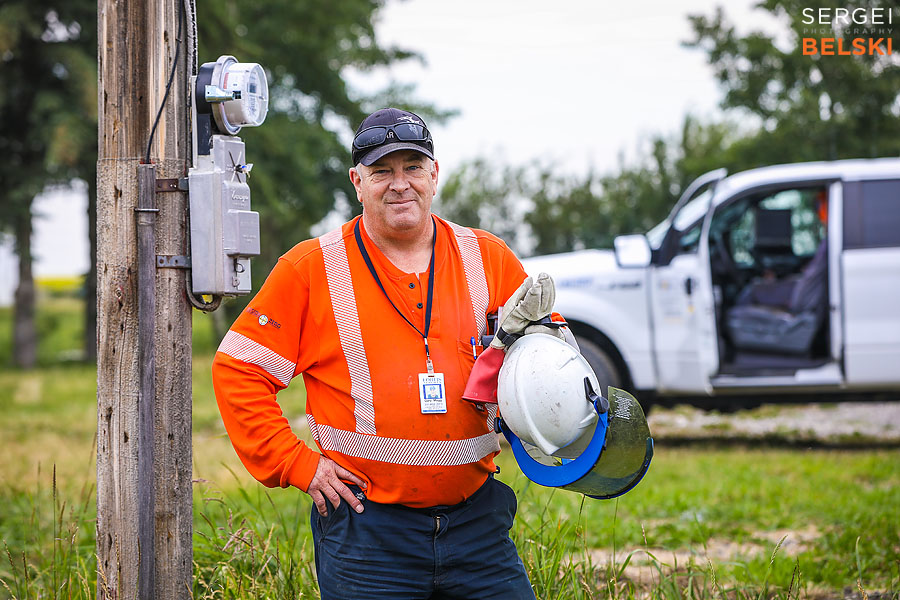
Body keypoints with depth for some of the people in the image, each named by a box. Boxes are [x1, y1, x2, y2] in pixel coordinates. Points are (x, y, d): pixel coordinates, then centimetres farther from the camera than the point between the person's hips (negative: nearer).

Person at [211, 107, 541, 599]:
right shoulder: (311, 268, -1)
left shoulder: (488, 259, 7)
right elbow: (237, 370, 0)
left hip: (476, 520, 3)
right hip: (367, 528, -3)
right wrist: (298, 464, -5)